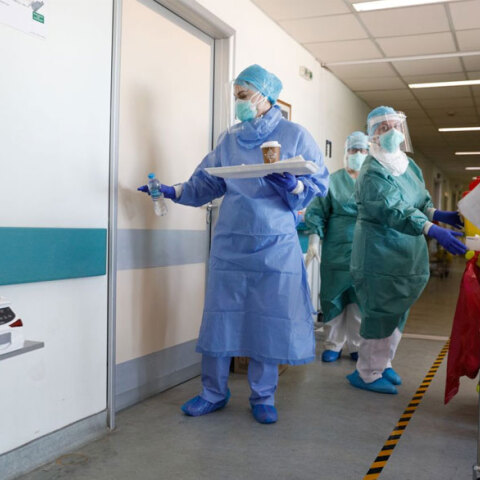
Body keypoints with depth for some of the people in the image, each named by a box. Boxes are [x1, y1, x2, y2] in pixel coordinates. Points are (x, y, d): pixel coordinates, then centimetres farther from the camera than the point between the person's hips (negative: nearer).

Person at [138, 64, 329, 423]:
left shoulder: (294, 135, 1)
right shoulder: (230, 140, 11)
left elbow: (319, 186, -1)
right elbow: (208, 183, 11)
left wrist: (292, 186, -20)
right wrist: (174, 191, -3)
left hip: (275, 246, -3)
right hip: (230, 243, 3)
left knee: (269, 319, 3)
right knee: (220, 316, 5)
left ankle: (263, 397, 21)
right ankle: (214, 393, 22)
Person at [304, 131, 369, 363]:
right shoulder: (333, 181, 6)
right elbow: (317, 211, 1)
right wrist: (314, 240, -8)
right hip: (336, 250, -1)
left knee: (360, 298, 4)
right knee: (333, 296, 4)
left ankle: (356, 346, 18)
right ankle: (333, 344, 18)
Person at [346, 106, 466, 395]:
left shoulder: (409, 165, 11)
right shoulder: (373, 173, -16)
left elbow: (421, 202, 15)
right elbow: (395, 211, -27)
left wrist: (441, 215, -6)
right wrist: (435, 231, -36)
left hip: (408, 254, 8)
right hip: (380, 255, -8)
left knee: (398, 311, 15)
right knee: (381, 313, -3)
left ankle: (383, 363, 30)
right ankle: (368, 375, 10)